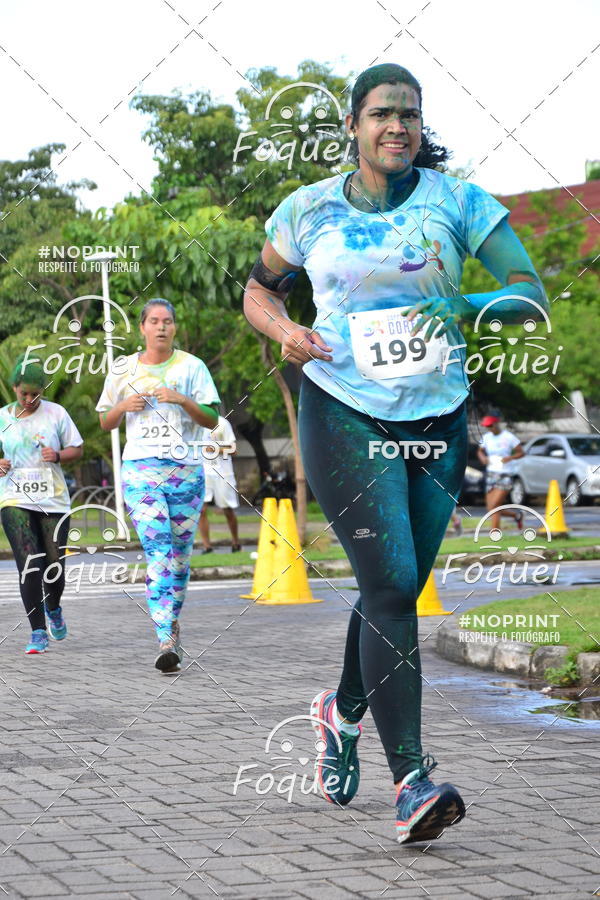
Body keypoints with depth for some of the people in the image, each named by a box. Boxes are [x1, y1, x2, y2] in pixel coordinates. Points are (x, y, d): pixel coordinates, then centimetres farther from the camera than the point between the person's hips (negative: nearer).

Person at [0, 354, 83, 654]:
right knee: (29, 566, -13)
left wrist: (58, 456, -13)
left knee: (54, 567, 3)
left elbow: (77, 449, 8)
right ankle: (38, 632, -9)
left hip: (53, 501, 0)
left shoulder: (55, 413, 3)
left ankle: (53, 608, 36)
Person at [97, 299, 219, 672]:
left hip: (186, 471, 1)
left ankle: (173, 627, 24)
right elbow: (106, 422, 18)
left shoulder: (191, 367, 6)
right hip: (141, 469, -1)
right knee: (157, 550, -16)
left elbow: (211, 419, 3)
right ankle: (167, 642, -24)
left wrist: (182, 400, -14)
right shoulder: (124, 371, 10)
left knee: (179, 555, 5)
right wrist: (123, 406, -3)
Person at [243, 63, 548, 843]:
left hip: (437, 418, 2)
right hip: (345, 413, -2)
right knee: (390, 584, -16)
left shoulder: (456, 202, 1)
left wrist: (467, 307, -24)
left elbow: (531, 293, -5)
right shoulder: (309, 210, 4)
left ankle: (343, 713, 41)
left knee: (398, 590, 12)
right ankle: (411, 781, -19)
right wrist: (283, 331, -4)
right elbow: (259, 288, 18)